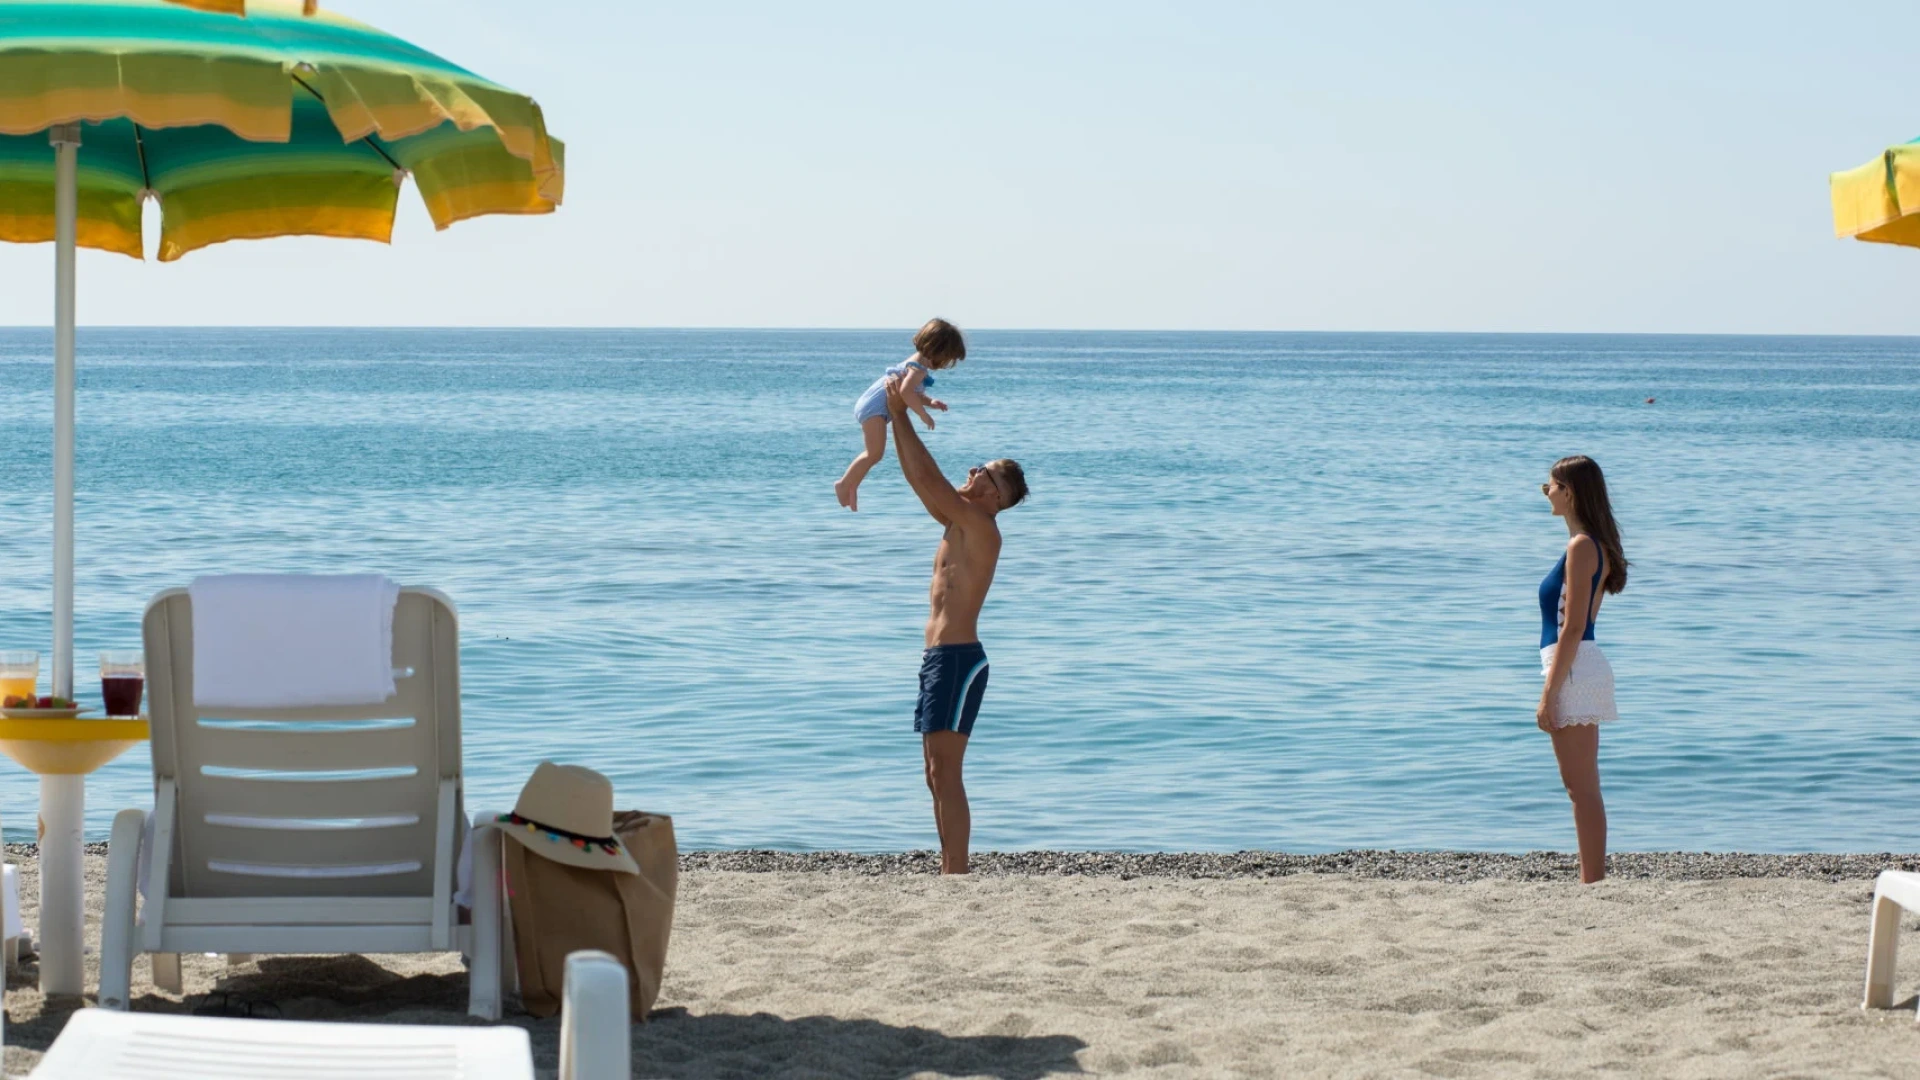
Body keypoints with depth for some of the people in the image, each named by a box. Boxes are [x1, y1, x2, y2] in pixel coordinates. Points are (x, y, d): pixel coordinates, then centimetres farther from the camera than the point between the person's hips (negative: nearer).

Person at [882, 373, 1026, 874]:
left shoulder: (980, 526, -10)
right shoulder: (957, 523, 17)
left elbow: (927, 477, -15)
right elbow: (918, 477, 20)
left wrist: (900, 414, -10)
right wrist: (896, 417, 13)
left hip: (958, 659, -10)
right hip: (939, 659, 10)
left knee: (944, 773, -14)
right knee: (938, 776, 10)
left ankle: (955, 878, -16)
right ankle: (951, 875, 12)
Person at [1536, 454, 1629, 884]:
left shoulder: (1581, 547, -15)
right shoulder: (1592, 544, 15)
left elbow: (1572, 629, -19)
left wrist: (1549, 693, -19)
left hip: (1573, 670, -10)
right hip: (1583, 669, 10)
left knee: (1582, 788, -7)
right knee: (1582, 787, 13)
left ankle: (1593, 885, -5)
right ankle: (1592, 882, 17)